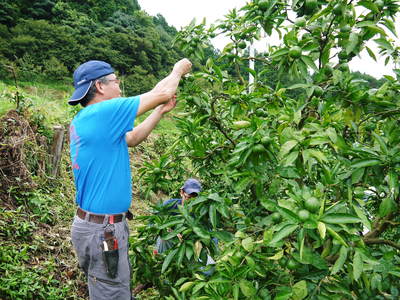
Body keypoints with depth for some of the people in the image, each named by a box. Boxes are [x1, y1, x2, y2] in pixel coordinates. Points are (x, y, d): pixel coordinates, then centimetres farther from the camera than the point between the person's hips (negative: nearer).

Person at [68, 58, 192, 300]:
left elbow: (133, 138, 20)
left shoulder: (83, 121, 10)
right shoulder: (102, 113, -19)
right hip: (103, 231, -10)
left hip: (96, 224, 10)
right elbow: (161, 92, -13)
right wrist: (178, 70, 6)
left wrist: (161, 111, 19)